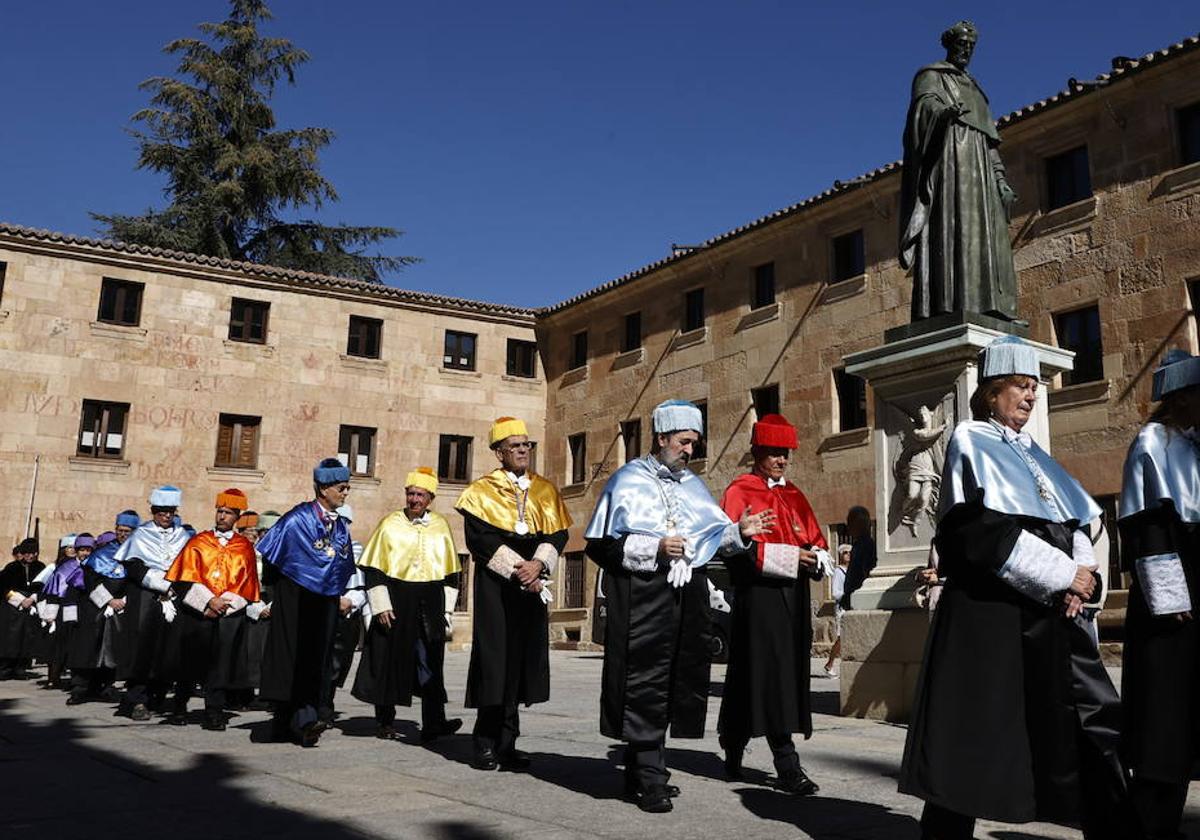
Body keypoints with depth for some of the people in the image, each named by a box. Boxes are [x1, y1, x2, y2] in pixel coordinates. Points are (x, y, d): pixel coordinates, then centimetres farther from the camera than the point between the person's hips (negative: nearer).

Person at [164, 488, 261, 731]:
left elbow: (247, 585, 3)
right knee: (188, 662, 7)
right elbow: (186, 577, 0)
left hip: (230, 615, -1)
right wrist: (209, 601, -11)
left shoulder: (245, 548, 8)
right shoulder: (198, 542, 9)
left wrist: (221, 605, -8)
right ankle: (179, 708, 23)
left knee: (220, 663, -2)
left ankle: (214, 713, 5)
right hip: (195, 613, 1)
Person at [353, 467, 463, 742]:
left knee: (430, 662, -6)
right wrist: (380, 604, -9)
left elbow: (450, 572, 13)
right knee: (389, 661, 6)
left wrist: (446, 608, 8)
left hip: (429, 604, 1)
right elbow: (372, 568, 0)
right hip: (394, 603, -1)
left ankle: (433, 723, -8)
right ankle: (385, 722, 20)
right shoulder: (390, 524, 1)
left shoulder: (441, 526, 8)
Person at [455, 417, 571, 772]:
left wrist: (538, 563, -12)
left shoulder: (546, 491, 13)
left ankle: (506, 743, 11)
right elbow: (478, 537, -8)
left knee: (521, 660, 3)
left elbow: (558, 535, 6)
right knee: (494, 659, -4)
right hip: (495, 586, -3)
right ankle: (486, 744, 5)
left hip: (532, 586, 4)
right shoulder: (481, 490, 3)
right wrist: (515, 567, -16)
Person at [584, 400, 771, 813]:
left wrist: (739, 531, -4)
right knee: (645, 685, -6)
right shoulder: (627, 481, 0)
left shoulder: (694, 486, 18)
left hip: (688, 597, 6)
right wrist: (654, 549, -14)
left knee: (678, 682, 7)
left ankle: (641, 772, 20)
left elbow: (712, 538, 15)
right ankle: (651, 780, 2)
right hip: (642, 598, -6)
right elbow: (600, 545, -6)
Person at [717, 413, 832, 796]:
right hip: (758, 595, -7)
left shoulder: (794, 495, 18)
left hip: (794, 595, 7)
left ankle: (733, 748, 24)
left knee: (792, 674, 9)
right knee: (769, 675, -8)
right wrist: (790, 557, -18)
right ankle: (788, 766, -4)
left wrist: (817, 557, -5)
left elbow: (816, 540, 19)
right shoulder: (739, 492, -3)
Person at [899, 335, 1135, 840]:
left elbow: (1074, 523, 16)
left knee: (1095, 720, 2)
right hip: (988, 613, -7)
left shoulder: (1032, 453, 20)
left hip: (1050, 612, 7)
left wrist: (1083, 571, -5)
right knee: (972, 736, -1)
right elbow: (983, 531, -15)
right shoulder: (971, 442, -2)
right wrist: (1063, 574, -14)